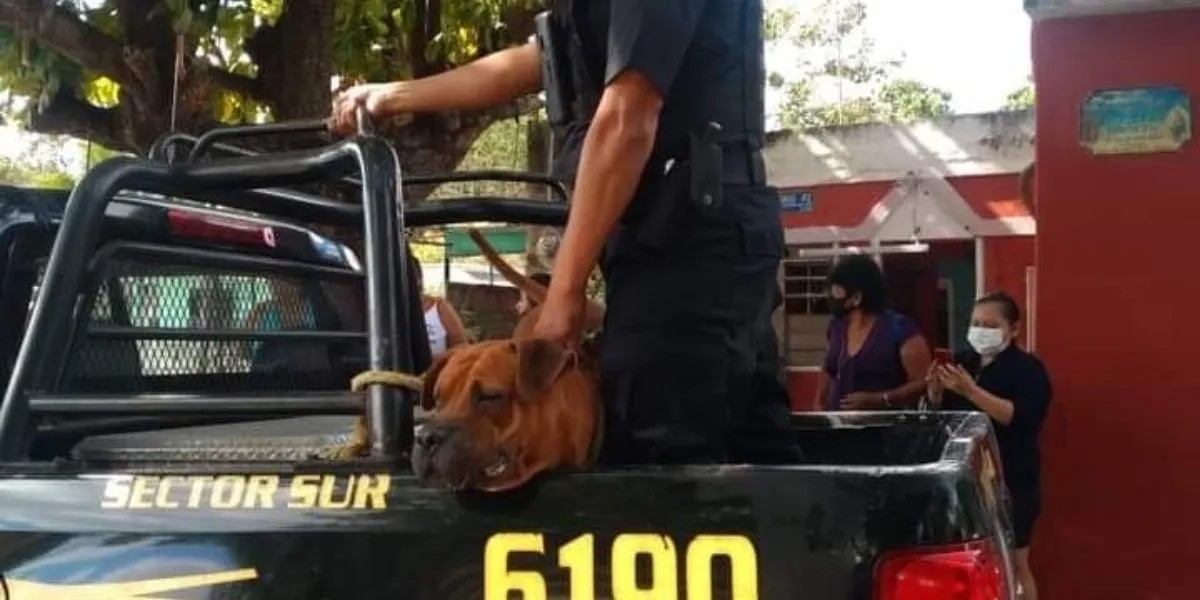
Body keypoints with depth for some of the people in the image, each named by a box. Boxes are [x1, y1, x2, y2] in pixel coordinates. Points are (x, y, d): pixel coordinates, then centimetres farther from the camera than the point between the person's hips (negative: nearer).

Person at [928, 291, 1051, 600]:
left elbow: (1019, 417, -22)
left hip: (1011, 482, -6)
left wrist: (971, 391, -29)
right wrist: (936, 393, -5)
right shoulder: (963, 363, 12)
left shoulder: (1028, 369, -7)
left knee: (1014, 564, 0)